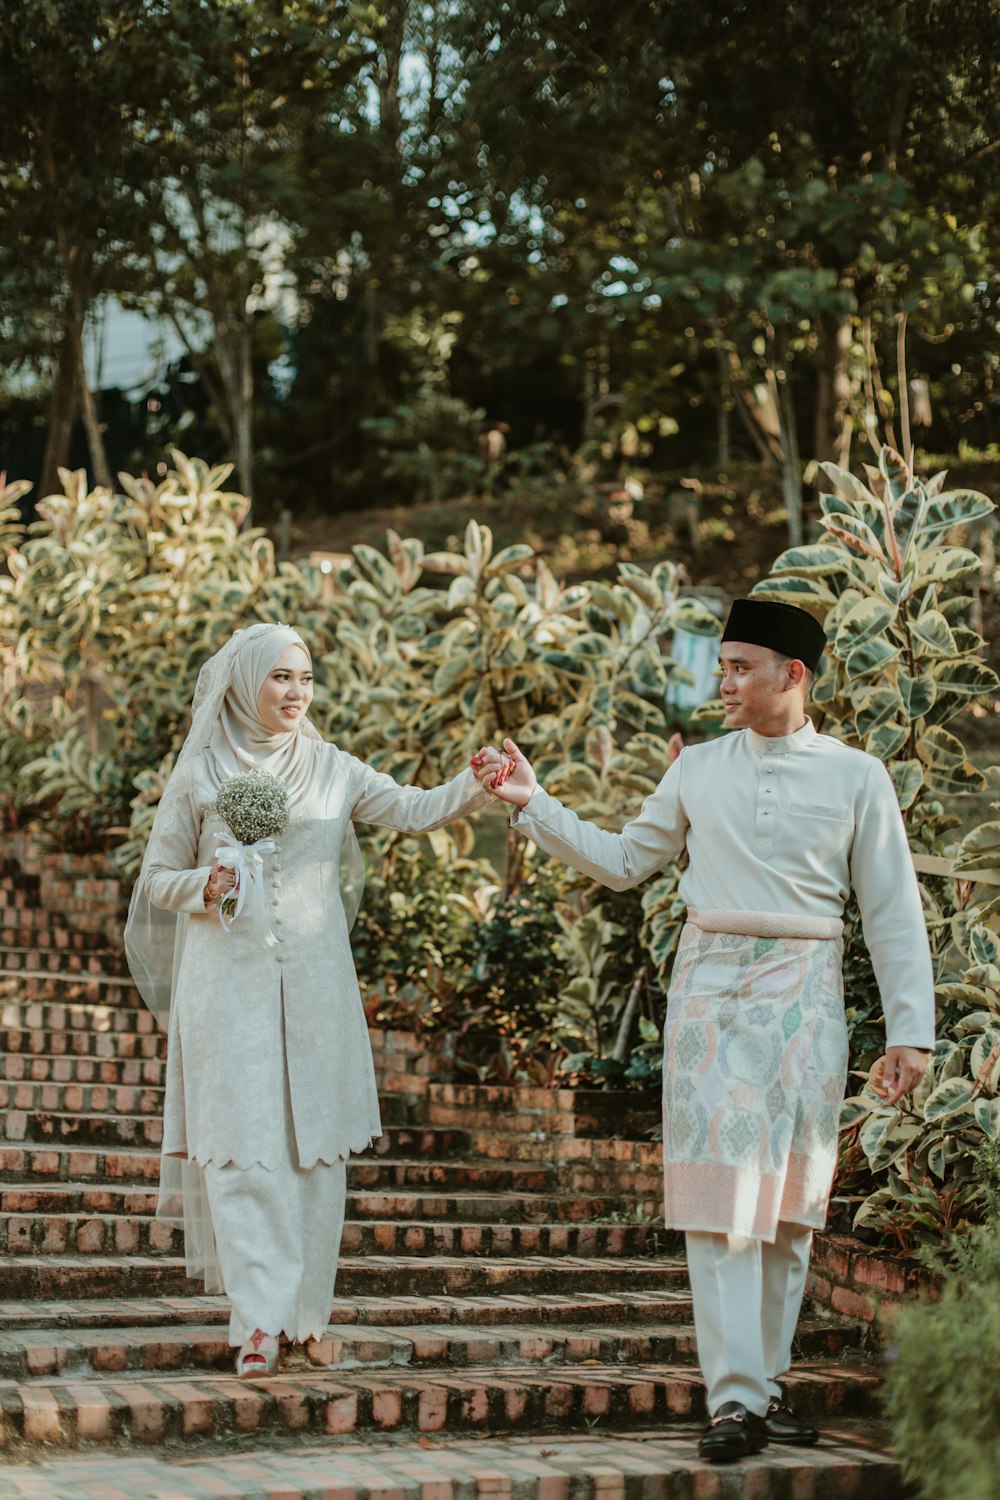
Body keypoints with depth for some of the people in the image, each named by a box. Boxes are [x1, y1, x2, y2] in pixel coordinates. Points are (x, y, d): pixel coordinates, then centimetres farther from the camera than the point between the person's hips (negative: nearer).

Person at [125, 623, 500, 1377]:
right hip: (228, 977, -2)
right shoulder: (200, 773, 4)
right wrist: (207, 884, -12)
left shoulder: (331, 769, 8)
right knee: (243, 1145, -8)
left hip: (314, 978, 2)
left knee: (314, 1142, 3)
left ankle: (306, 1307, 15)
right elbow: (158, 878, 9)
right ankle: (258, 1319, -9)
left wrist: (475, 786, -20)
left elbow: (413, 809, -2)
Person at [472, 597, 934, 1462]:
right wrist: (532, 805, 10)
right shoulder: (700, 770, 10)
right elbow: (621, 862, 17)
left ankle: (766, 1381, 15)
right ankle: (736, 1399, -10)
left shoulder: (855, 777, 3)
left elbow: (893, 911, 2)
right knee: (721, 1186, -7)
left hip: (804, 997, -1)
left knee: (791, 1195, 4)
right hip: (710, 988, 1)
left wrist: (911, 1028, -3)